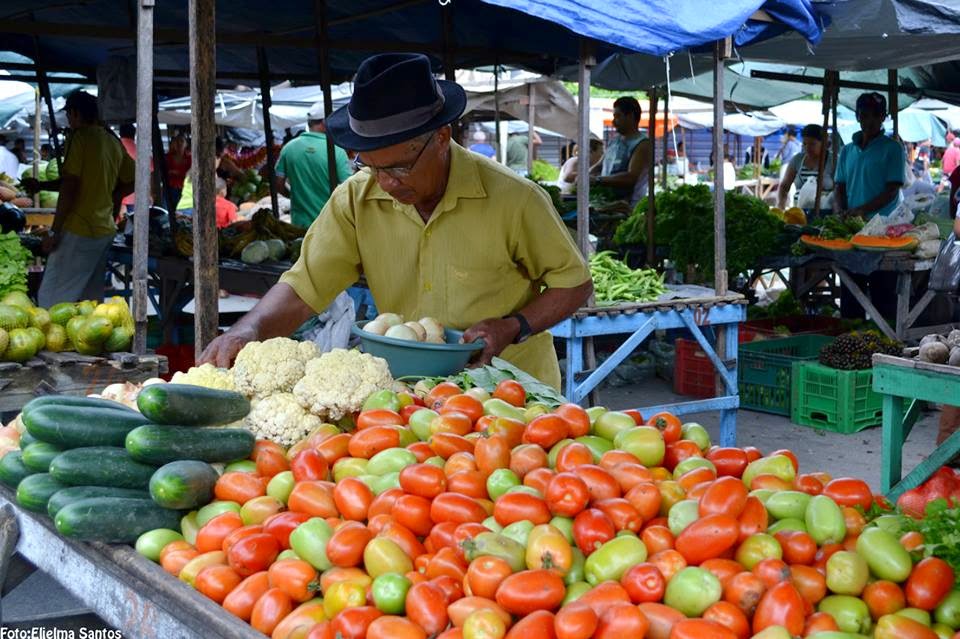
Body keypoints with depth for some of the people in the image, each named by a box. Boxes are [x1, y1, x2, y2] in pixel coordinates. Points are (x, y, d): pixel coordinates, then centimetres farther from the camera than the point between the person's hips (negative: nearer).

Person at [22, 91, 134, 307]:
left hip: (79, 232, -8)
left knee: (51, 301, -6)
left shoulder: (79, 137, -10)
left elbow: (69, 187, -15)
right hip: (106, 230, 8)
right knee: (91, 299, 13)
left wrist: (54, 232, -12)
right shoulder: (113, 141, 12)